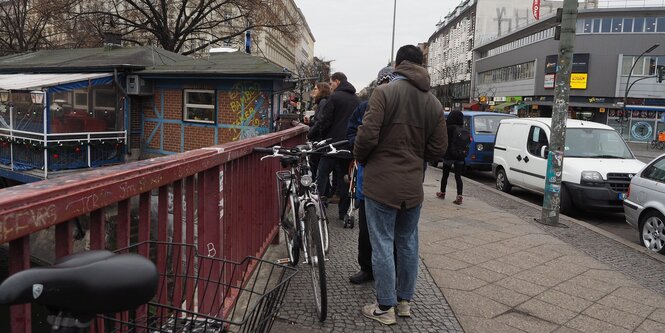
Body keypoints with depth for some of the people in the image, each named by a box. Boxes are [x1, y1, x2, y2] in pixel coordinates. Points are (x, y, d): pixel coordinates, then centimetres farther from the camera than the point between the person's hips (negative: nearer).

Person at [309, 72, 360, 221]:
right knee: (343, 178, 11)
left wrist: (310, 134, 1)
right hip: (349, 147, 6)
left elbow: (324, 121, -11)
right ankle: (344, 212, 13)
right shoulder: (357, 99, 12)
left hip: (334, 144, -6)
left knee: (322, 175, 0)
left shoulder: (335, 97, -9)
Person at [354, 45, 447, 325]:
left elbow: (367, 134, -17)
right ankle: (404, 300, 30)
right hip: (413, 185, 5)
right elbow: (438, 149, 4)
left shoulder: (384, 92, -10)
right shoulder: (434, 103, 5)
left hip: (381, 182, -5)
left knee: (382, 244, 4)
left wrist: (360, 158, 2)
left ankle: (385, 308, 13)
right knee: (408, 242, 17)